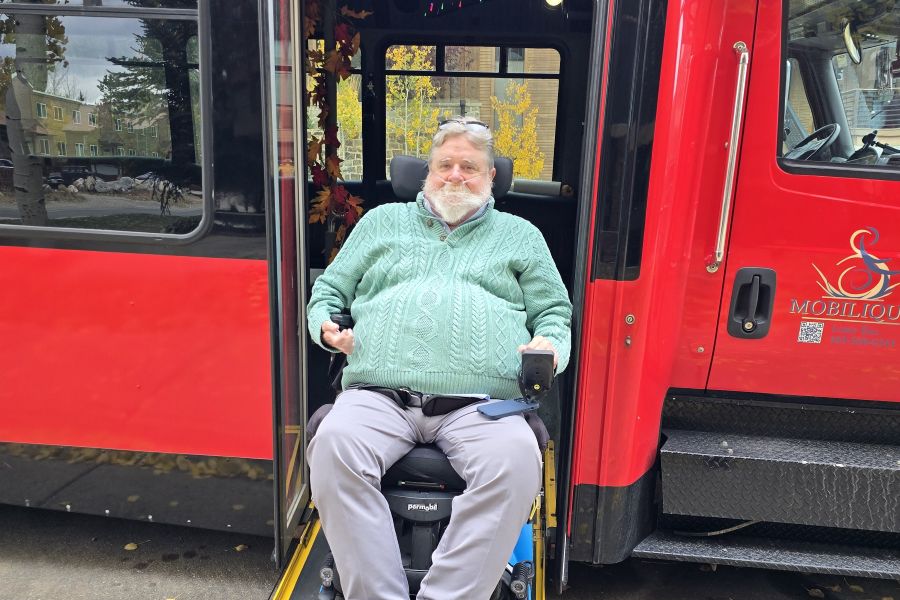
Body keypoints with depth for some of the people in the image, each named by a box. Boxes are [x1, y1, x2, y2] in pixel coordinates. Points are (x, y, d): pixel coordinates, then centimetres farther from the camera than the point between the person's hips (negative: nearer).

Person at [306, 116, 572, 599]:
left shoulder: (520, 235, 24)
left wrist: (550, 345, -1)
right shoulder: (382, 221, 26)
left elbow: (554, 313, 22)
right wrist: (327, 326, 6)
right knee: (333, 444, -31)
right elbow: (328, 290, 28)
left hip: (480, 401, 0)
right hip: (379, 393, 1)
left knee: (517, 458, -33)